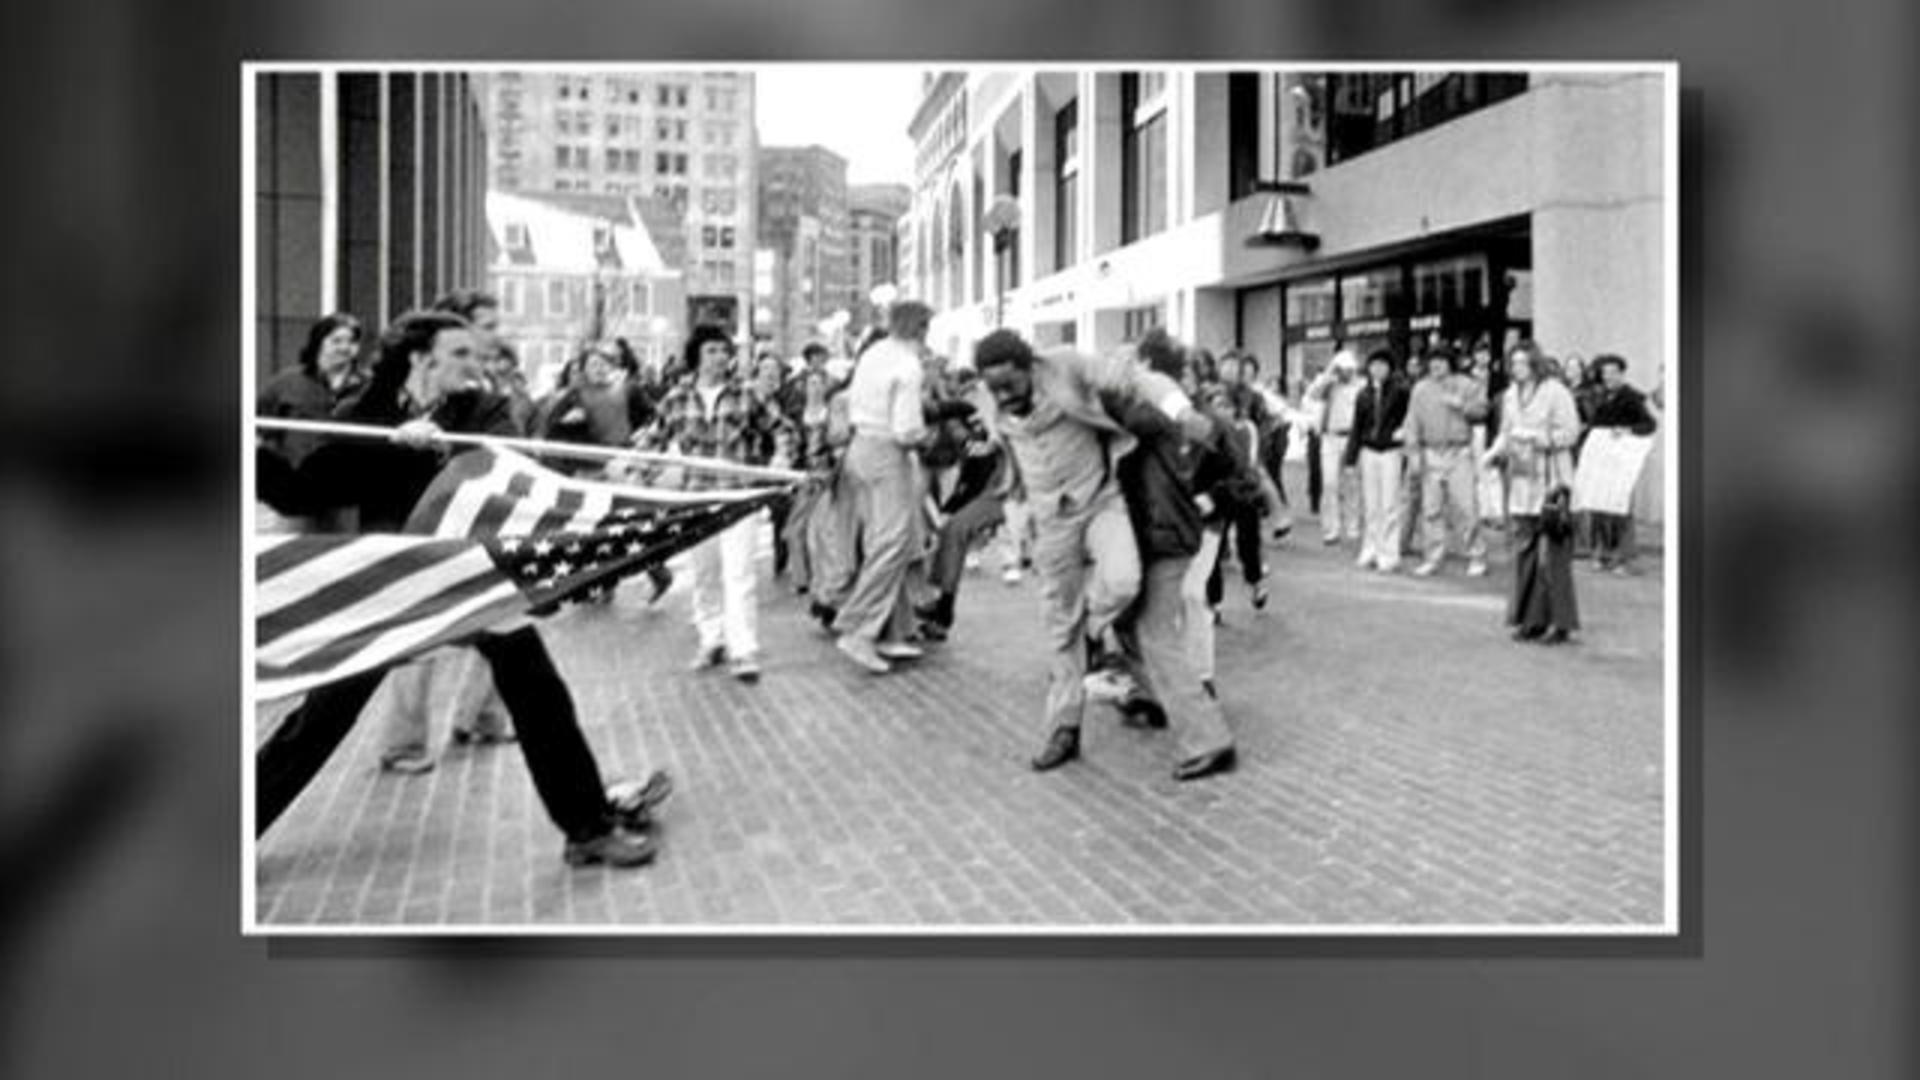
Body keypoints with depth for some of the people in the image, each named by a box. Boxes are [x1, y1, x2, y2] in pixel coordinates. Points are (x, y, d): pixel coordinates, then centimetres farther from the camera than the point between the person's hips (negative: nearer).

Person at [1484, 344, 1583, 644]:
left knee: (1553, 554, -6)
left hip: (1550, 481, -6)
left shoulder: (1555, 392, -6)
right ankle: (1532, 620, 15)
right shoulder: (1511, 396, 13)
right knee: (1525, 552, 7)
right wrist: (1496, 451, 0)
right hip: (1521, 481, 6)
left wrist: (1534, 437, -19)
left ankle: (1561, 622, 2)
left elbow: (1570, 432, -9)